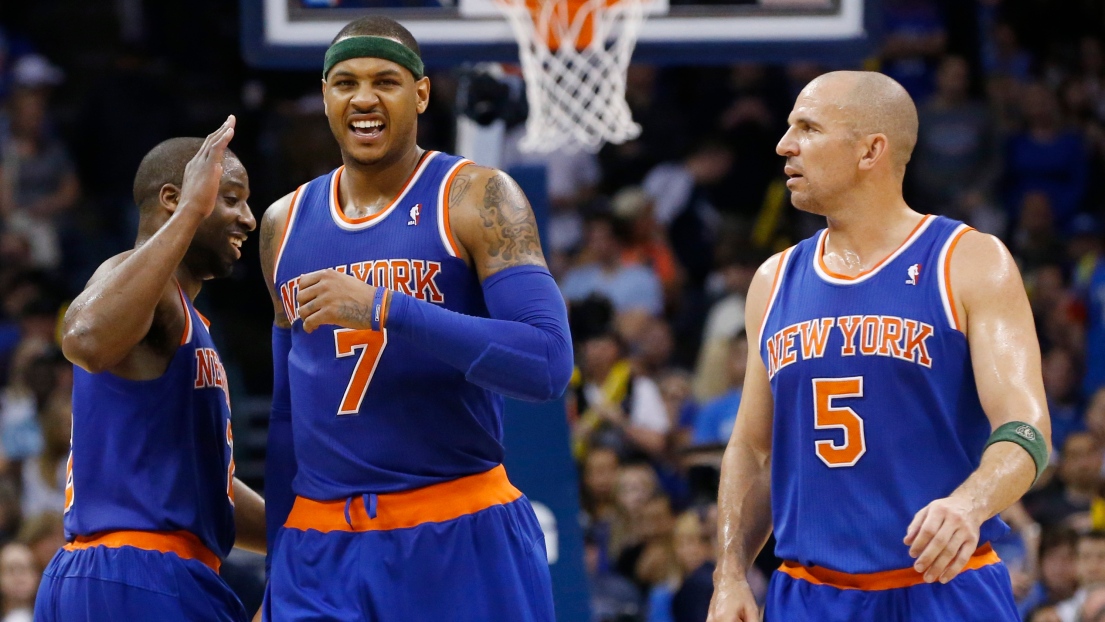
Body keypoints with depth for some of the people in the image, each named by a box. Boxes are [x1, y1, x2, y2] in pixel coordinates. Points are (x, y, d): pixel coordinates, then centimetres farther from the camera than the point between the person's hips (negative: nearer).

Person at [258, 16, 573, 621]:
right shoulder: (284, 224, 12)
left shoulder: (476, 198, -4)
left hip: (463, 547, -4)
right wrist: (276, 571, 18)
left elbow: (548, 364, -17)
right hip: (319, 550, 4)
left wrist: (384, 310, -23)